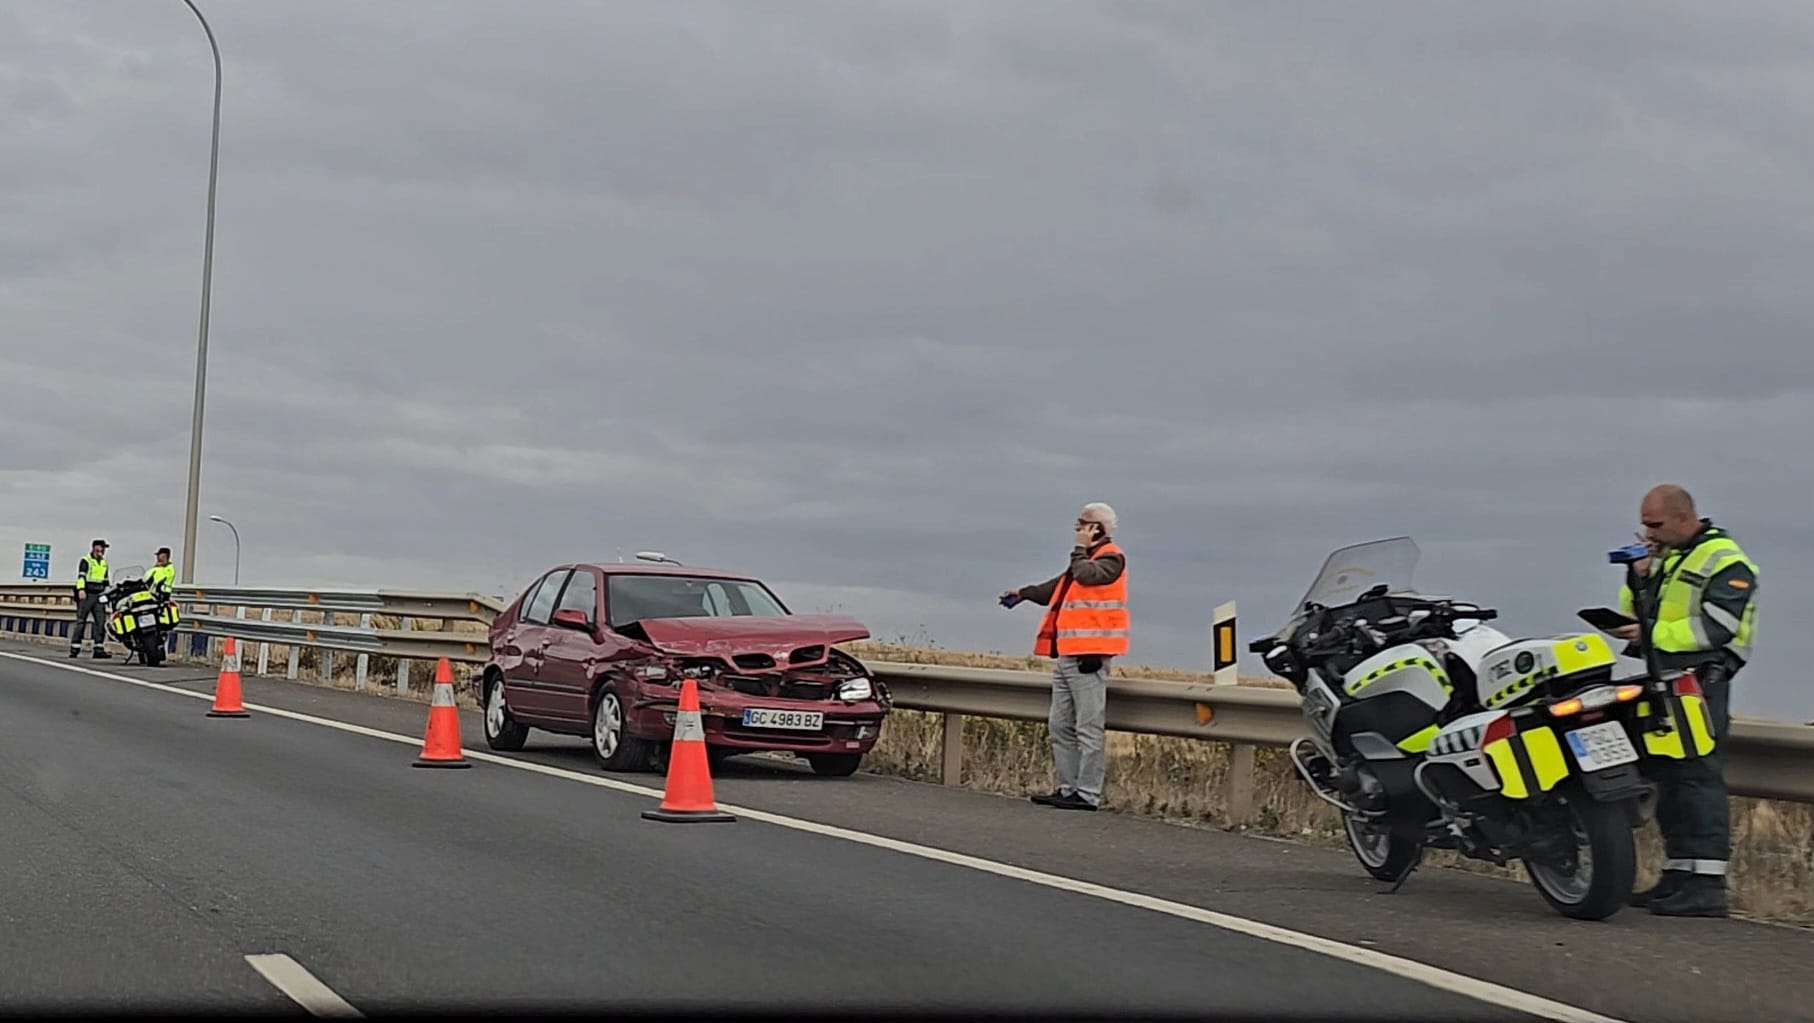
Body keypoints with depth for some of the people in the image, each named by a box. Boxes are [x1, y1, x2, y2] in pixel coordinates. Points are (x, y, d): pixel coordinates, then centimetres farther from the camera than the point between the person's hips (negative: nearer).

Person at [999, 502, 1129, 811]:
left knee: (1088, 728, -9)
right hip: (1067, 655, 10)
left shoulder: (1111, 557, -5)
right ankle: (1068, 788, 17)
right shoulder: (1087, 558, 23)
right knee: (1061, 725, 11)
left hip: (1088, 656, -10)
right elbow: (1058, 587, 30)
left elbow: (1087, 576, -24)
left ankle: (1088, 794, -8)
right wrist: (1025, 593, 22)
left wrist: (1080, 548, -9)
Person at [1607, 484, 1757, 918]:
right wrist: (1640, 577, 2)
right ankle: (1678, 877, 14)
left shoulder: (1724, 560, -7)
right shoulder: (1663, 556, 20)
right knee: (1669, 780, 10)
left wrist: (1653, 634, -21)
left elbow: (1716, 627, -18)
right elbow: (1633, 611, 20)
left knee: (1699, 776, -14)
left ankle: (1707, 886, -17)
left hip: (1701, 681, -9)